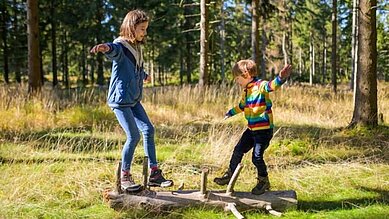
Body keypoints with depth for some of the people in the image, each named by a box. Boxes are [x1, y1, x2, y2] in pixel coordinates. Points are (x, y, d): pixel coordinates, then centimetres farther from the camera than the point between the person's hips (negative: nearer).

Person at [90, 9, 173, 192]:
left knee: (148, 130, 5)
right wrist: (106, 47, -66)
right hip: (120, 100, -9)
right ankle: (124, 177, 3)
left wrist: (145, 76, 56)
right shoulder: (120, 46, -14)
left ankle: (154, 174, 11)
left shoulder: (137, 48, 13)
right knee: (133, 136, -11)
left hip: (134, 100, 9)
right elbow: (114, 50, -41)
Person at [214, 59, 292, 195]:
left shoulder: (260, 86, -15)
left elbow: (271, 86, -37)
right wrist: (231, 113, 48)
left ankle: (264, 182, 16)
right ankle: (230, 175, 31)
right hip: (252, 129, 9)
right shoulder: (246, 91, 13)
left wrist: (281, 78, -59)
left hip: (264, 129, -9)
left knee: (257, 157, -7)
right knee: (238, 151, 14)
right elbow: (242, 105, 32)